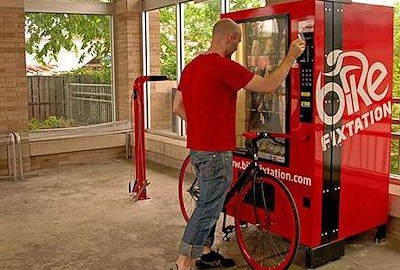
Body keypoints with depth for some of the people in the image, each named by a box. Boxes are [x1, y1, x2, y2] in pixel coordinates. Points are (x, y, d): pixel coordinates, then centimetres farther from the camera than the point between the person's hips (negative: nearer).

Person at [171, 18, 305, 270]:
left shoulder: (191, 66, 10)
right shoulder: (225, 66, -17)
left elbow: (177, 107, 15)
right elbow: (269, 85, -15)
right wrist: (291, 56, -3)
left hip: (197, 148, 9)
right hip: (216, 151, -9)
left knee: (210, 203, 21)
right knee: (209, 208, -1)